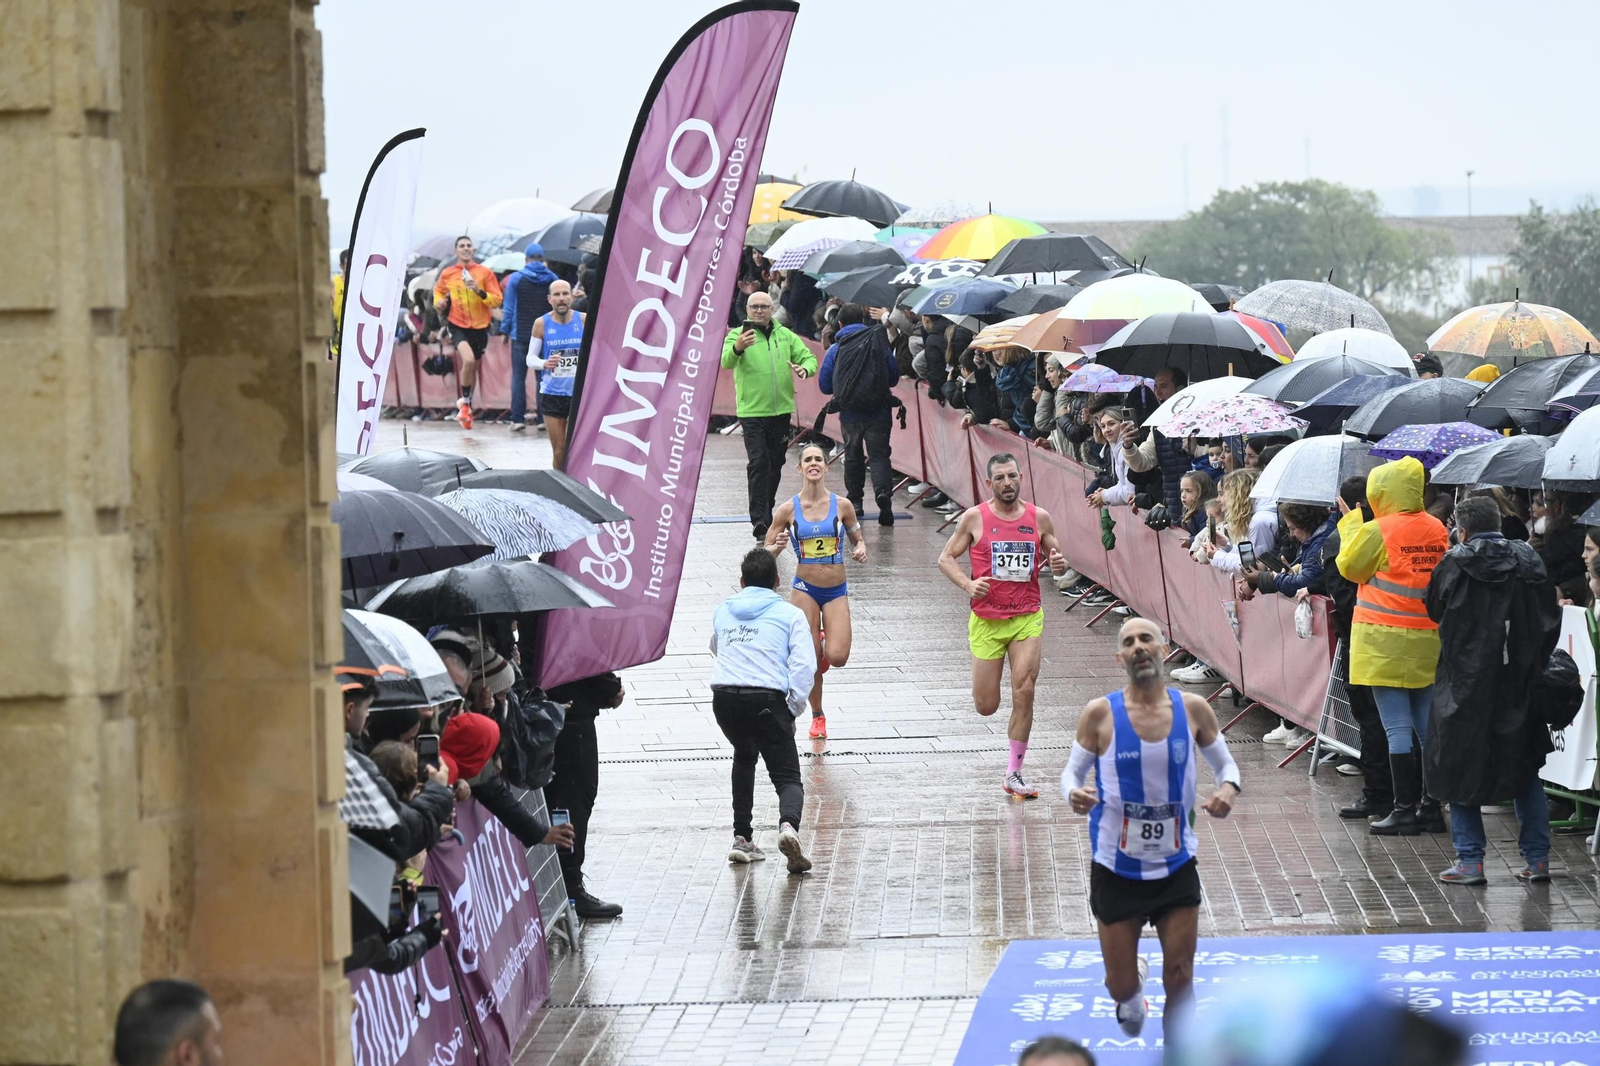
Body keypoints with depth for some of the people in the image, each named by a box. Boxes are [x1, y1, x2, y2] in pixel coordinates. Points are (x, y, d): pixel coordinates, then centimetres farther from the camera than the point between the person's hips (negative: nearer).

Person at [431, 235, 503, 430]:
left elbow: (497, 300, -3)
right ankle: (465, 402, -6)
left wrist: (480, 291, -19)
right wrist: (439, 302, -1)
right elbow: (438, 290, 21)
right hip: (458, 325, -2)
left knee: (473, 368, 12)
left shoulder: (485, 273, -1)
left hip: (480, 326, 2)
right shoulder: (447, 274, 1)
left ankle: (466, 406, 33)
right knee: (468, 360, -25)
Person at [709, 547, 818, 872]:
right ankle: (788, 825, -33)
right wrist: (793, 711, 5)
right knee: (787, 776, 1)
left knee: (744, 756, 32)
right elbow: (804, 665, -2)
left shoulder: (722, 610, 19)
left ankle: (742, 838, 26)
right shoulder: (790, 614, 9)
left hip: (723, 696, 3)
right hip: (767, 698, -3)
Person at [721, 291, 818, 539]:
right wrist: (737, 348, -45)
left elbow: (809, 358, 13)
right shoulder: (738, 335, -4)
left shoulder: (785, 335, 10)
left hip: (781, 410, 5)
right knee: (758, 463, -15)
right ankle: (759, 519, -18)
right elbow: (726, 362, -21)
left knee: (775, 463, 13)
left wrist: (805, 369, -13)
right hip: (752, 411, -5)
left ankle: (767, 514, 28)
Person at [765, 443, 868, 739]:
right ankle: (818, 717, 19)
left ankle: (822, 645, 22)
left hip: (837, 591, 1)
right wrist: (777, 546, -20)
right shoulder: (788, 510, -4)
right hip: (805, 589, -1)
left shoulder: (842, 506, -2)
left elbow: (858, 539, 12)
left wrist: (861, 550, -11)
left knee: (837, 657, -16)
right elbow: (766, 553, 3)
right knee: (810, 660, -5)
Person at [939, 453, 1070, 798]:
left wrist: (1059, 564, -10)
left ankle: (1014, 775, -2)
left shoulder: (1039, 518, 2)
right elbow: (946, 558, 3)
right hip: (986, 619, -1)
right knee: (986, 706, 3)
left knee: (1024, 694, -13)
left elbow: (1055, 558, 14)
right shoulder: (974, 518, -4)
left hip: (1027, 618, 1)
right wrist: (967, 585, -15)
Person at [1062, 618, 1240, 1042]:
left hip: (1176, 867, 1)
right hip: (1116, 868, -1)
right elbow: (1073, 771, -2)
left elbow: (1224, 763, 8)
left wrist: (1229, 788, -15)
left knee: (1180, 979, 1)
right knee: (1121, 986, 7)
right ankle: (1131, 995, 44)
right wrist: (1074, 793, -25)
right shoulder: (1100, 714, -11)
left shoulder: (1193, 710, -5)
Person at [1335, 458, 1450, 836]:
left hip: (1386, 643, -6)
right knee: (1429, 727, 10)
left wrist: (1351, 524, 10)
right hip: (1429, 640, 6)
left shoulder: (1376, 531, -13)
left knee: (1397, 727, -3)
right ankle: (1433, 807, 14)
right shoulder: (1437, 530, 4)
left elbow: (1350, 567, -1)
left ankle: (1405, 809, -3)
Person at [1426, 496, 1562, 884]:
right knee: (1526, 768, 14)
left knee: (1461, 767, 6)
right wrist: (1534, 660, 15)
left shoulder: (1454, 565, -10)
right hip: (1520, 685, 3)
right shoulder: (1530, 564, 0)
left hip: (1466, 684, -3)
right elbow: (1551, 622, 4)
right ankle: (1537, 857, 11)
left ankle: (1470, 860, 1)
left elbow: (1434, 609, 5)